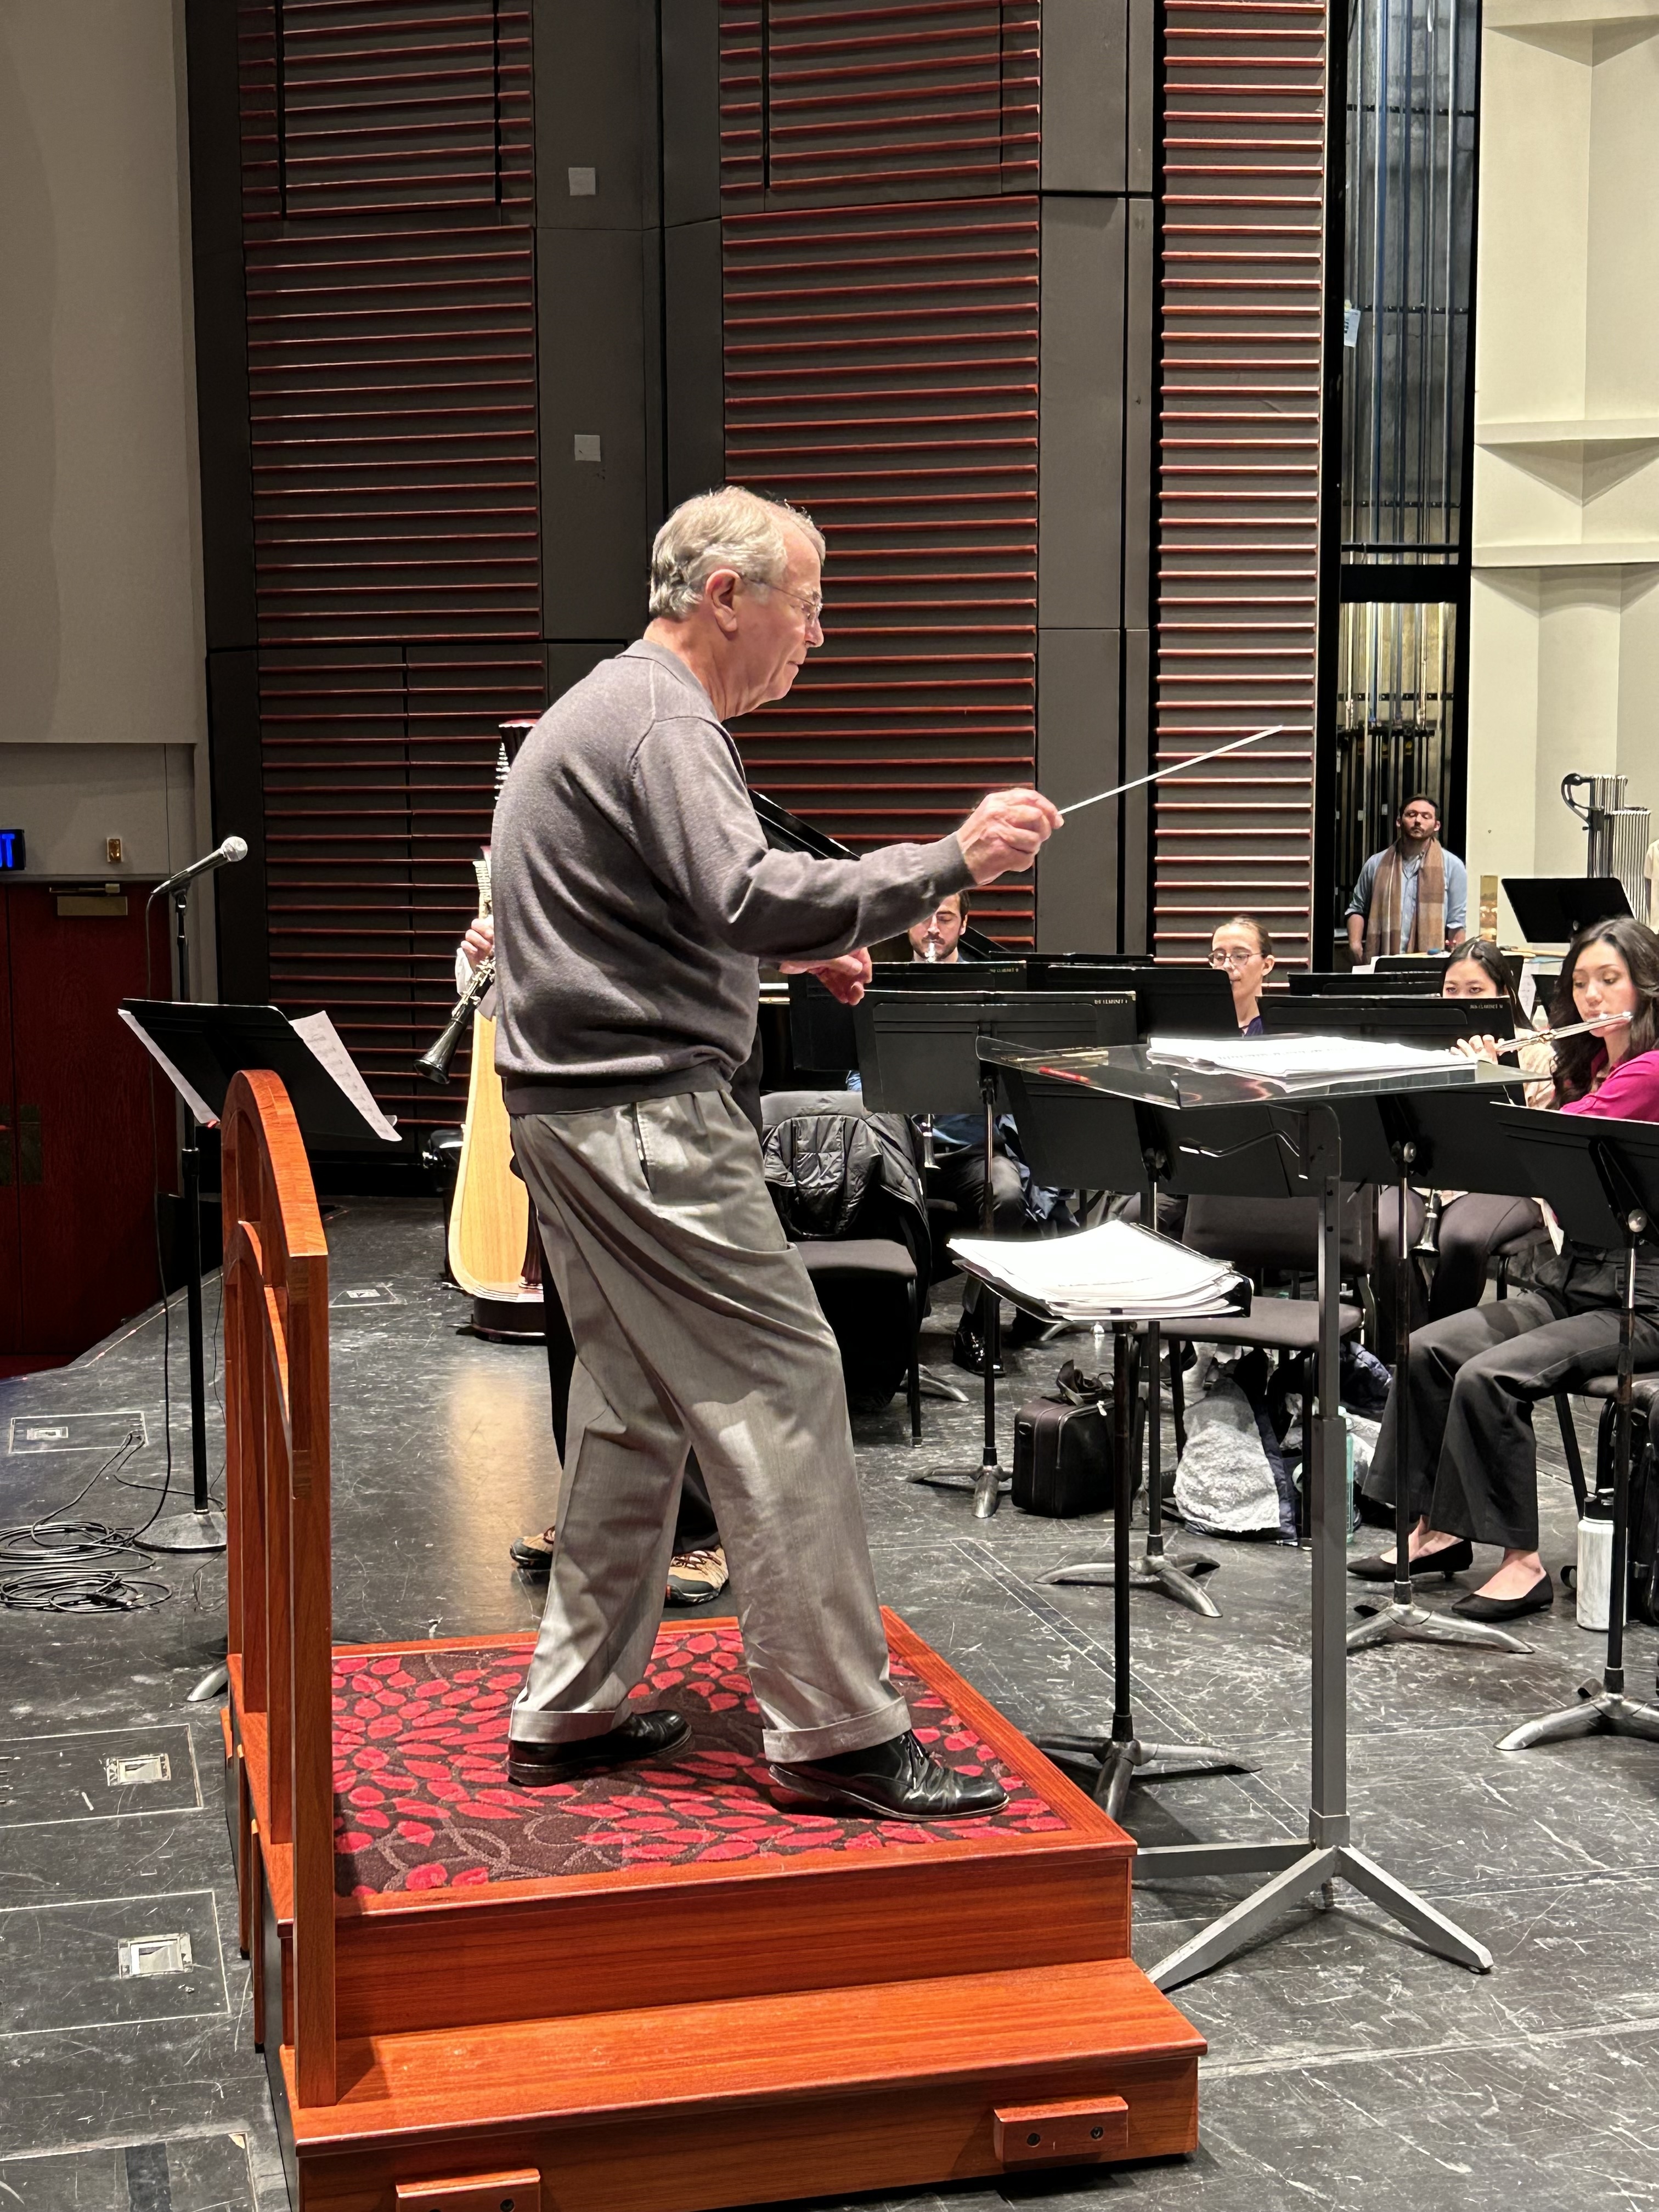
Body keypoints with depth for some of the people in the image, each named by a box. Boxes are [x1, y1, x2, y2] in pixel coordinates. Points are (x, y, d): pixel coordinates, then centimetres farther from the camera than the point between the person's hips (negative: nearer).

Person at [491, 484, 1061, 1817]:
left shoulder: (606, 709, 21)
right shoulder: (662, 722, -14)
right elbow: (744, 897, -28)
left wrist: (795, 952, 19)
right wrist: (949, 861, -26)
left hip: (576, 1111, 11)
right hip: (646, 1114, -11)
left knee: (634, 1405, 15)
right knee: (779, 1387, -8)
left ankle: (573, 1711, 22)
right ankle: (838, 1733, -3)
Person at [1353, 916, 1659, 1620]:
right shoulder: (1591, 1066, 16)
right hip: (1572, 1278, 9)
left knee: (1490, 1376, -25)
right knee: (1427, 1349, -7)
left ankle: (1524, 1561, -14)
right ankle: (1440, 1528, 2)